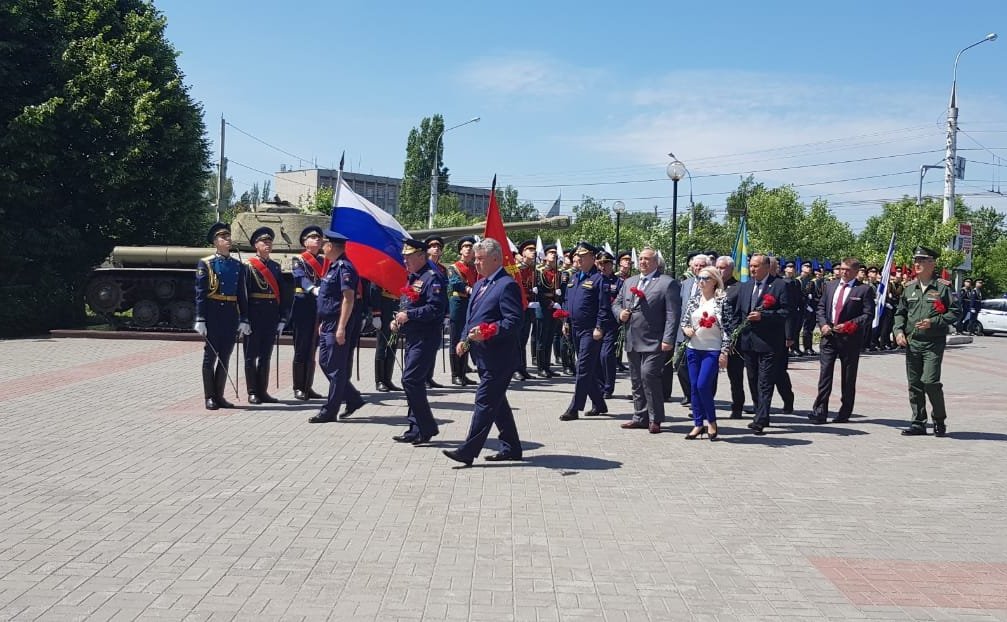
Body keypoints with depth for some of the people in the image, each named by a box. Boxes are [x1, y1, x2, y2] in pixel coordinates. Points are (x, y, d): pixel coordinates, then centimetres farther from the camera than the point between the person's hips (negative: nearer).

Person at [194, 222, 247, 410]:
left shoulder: (237, 265, 11)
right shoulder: (205, 264, -1)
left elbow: (241, 294, 12)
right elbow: (200, 293, -5)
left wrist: (243, 319, 7)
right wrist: (200, 319, -12)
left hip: (231, 315, 4)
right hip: (213, 315, -4)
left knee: (225, 357, 8)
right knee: (210, 356, 2)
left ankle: (219, 396, 16)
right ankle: (209, 397, 8)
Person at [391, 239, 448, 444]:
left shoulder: (432, 277, -13)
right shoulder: (412, 278, 19)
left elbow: (436, 308, -23)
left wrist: (409, 315, -21)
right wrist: (398, 320, 10)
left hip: (426, 338, -10)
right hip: (412, 337, 10)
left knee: (410, 380, -14)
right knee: (413, 382, 11)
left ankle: (427, 427, -6)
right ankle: (417, 430, 18)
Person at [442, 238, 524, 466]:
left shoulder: (507, 285, -13)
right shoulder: (480, 284, 17)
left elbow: (513, 322, -20)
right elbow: (471, 317, 25)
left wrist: (486, 334, -28)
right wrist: (465, 340, 11)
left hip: (498, 358, -10)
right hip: (483, 356, 10)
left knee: (485, 402, -7)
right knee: (497, 403, 15)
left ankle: (468, 451, -6)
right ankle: (511, 448, 24)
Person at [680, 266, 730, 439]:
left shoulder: (722, 301, -6)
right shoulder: (694, 301, 8)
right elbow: (684, 321, 16)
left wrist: (724, 352, -12)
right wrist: (686, 329, -7)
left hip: (713, 350, -5)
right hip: (693, 349, 5)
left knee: (703, 386, -13)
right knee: (694, 387, 6)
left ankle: (711, 421, 7)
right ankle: (698, 424, 15)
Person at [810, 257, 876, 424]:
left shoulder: (865, 289, -2)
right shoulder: (830, 286, 13)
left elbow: (868, 315, -7)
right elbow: (821, 308, 16)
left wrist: (848, 325, -16)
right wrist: (823, 324, -2)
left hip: (850, 338, -3)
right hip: (829, 335, 3)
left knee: (848, 377, 6)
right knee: (825, 373, -3)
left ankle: (844, 414, 14)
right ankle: (820, 411, -4)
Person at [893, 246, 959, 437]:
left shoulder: (942, 288, -3)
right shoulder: (909, 288, 11)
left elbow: (954, 313, -2)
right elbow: (900, 312, 17)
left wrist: (933, 322, -14)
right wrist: (899, 331, 2)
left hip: (933, 344, -5)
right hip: (911, 342, 5)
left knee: (930, 381, -13)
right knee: (914, 384, 6)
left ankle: (939, 421, 7)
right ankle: (918, 423, 15)